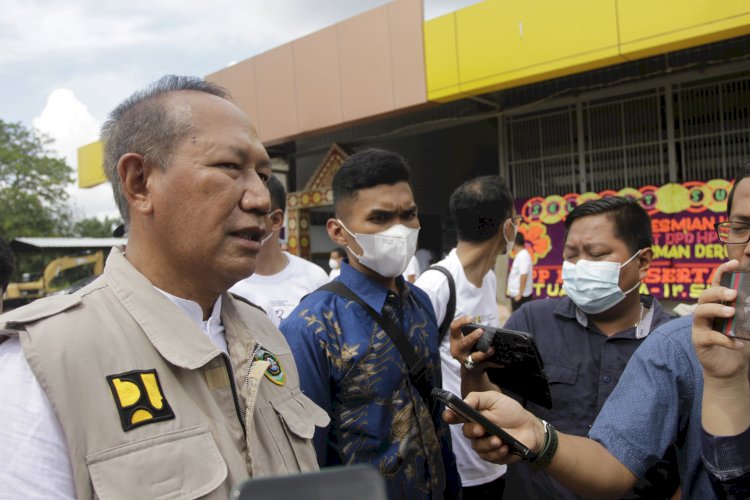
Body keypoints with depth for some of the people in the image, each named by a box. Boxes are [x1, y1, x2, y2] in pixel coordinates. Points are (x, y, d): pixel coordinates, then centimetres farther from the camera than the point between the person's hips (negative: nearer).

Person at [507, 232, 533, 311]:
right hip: (516, 294, 10)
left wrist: (520, 294, -22)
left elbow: (524, 276, -23)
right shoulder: (520, 255, 12)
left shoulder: (523, 256, -18)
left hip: (521, 295, -10)